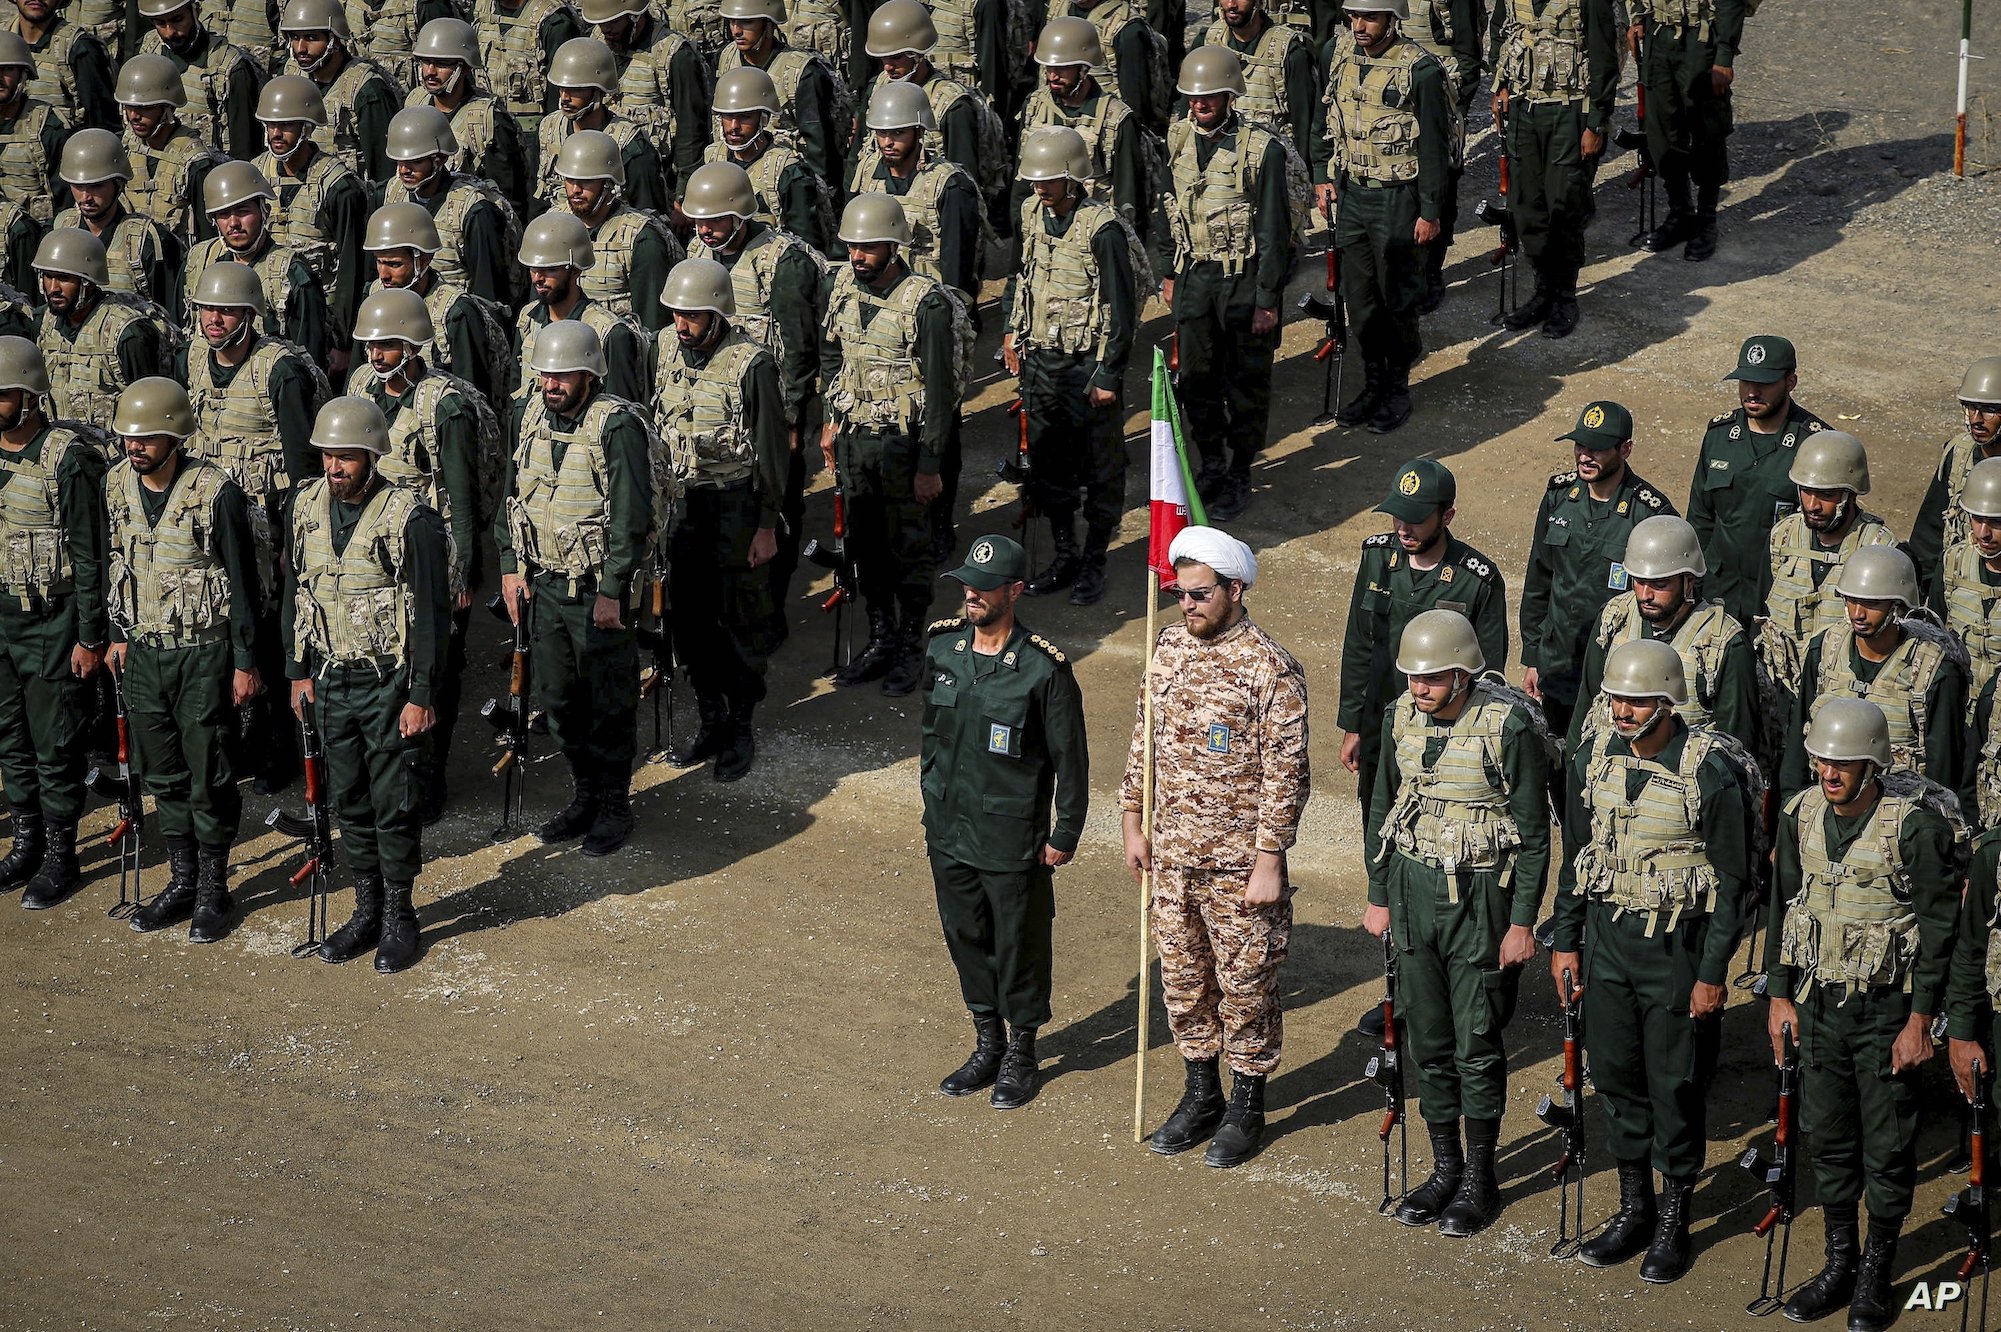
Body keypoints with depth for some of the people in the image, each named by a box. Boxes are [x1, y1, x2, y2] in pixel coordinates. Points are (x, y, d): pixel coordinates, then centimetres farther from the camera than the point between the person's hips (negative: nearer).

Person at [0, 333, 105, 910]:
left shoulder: (69, 459, -16)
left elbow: (89, 555, -14)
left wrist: (91, 637, -14)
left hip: (53, 620, -6)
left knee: (55, 744, 1)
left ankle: (61, 856, 12)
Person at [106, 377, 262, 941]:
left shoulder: (216, 491, -17)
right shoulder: (118, 486, 0)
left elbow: (241, 582, -11)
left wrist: (245, 662, -10)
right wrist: (119, 636, 15)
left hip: (204, 655, -5)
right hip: (145, 652, 5)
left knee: (209, 777, 2)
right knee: (164, 773, 13)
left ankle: (214, 889, 14)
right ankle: (181, 881, 25)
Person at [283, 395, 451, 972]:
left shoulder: (410, 518, -15)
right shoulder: (307, 507, 2)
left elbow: (431, 614, -12)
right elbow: (295, 594, 13)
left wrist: (422, 697, -14)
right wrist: (299, 672, 11)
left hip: (390, 684, -5)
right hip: (332, 681, 5)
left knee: (393, 804, 1)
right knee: (349, 801, 12)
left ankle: (399, 917, 14)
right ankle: (367, 910, 24)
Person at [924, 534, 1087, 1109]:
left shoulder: (1044, 669, -18)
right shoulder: (941, 646, -2)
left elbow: (1071, 759, -10)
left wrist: (1064, 837, -7)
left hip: (1013, 842, -5)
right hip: (949, 833, 5)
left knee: (1019, 947, 9)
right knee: (966, 938, 17)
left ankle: (1021, 1055, 26)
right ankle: (988, 1045, 34)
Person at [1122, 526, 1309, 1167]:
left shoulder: (1269, 668, -16)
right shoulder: (1169, 649, 3)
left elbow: (1285, 775, -15)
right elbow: (1144, 739, 13)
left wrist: (1269, 864, -16)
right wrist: (1134, 824, 11)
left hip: (1238, 862, -6)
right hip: (1172, 855, 6)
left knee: (1244, 986, 6)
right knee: (1182, 978, 16)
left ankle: (1247, 1108, 22)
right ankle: (1201, 1096, 32)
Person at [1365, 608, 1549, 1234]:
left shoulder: (1509, 725, -16)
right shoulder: (1402, 717, 0)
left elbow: (1535, 832, -11)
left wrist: (1522, 922, -11)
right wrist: (1378, 896, 14)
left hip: (1481, 894, -5)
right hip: (1413, 889, 5)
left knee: (1477, 1044, 2)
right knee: (1428, 1040, 10)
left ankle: (1480, 1178, 15)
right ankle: (1444, 1168, 24)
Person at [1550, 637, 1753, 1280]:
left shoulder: (1712, 773, -16)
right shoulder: (1594, 759, 0)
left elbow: (1732, 881, -11)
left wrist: (1713, 973, -11)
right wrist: (1565, 942, 11)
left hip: (1679, 946, -5)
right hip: (1607, 938, 5)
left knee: (1676, 1084, 3)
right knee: (1615, 1074, 11)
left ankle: (1674, 1220, 17)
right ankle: (1633, 1208, 26)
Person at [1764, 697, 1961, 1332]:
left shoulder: (1917, 823, -16)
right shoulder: (1801, 815, 0)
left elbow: (1939, 927, -12)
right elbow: (1784, 906, 12)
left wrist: (1920, 1020, -13)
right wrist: (1779, 995, 9)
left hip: (1888, 1009, -5)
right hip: (1819, 1003, 5)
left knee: (1888, 1147, 4)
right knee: (1827, 1137, 12)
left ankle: (1878, 1272, 18)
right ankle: (1840, 1261, 26)